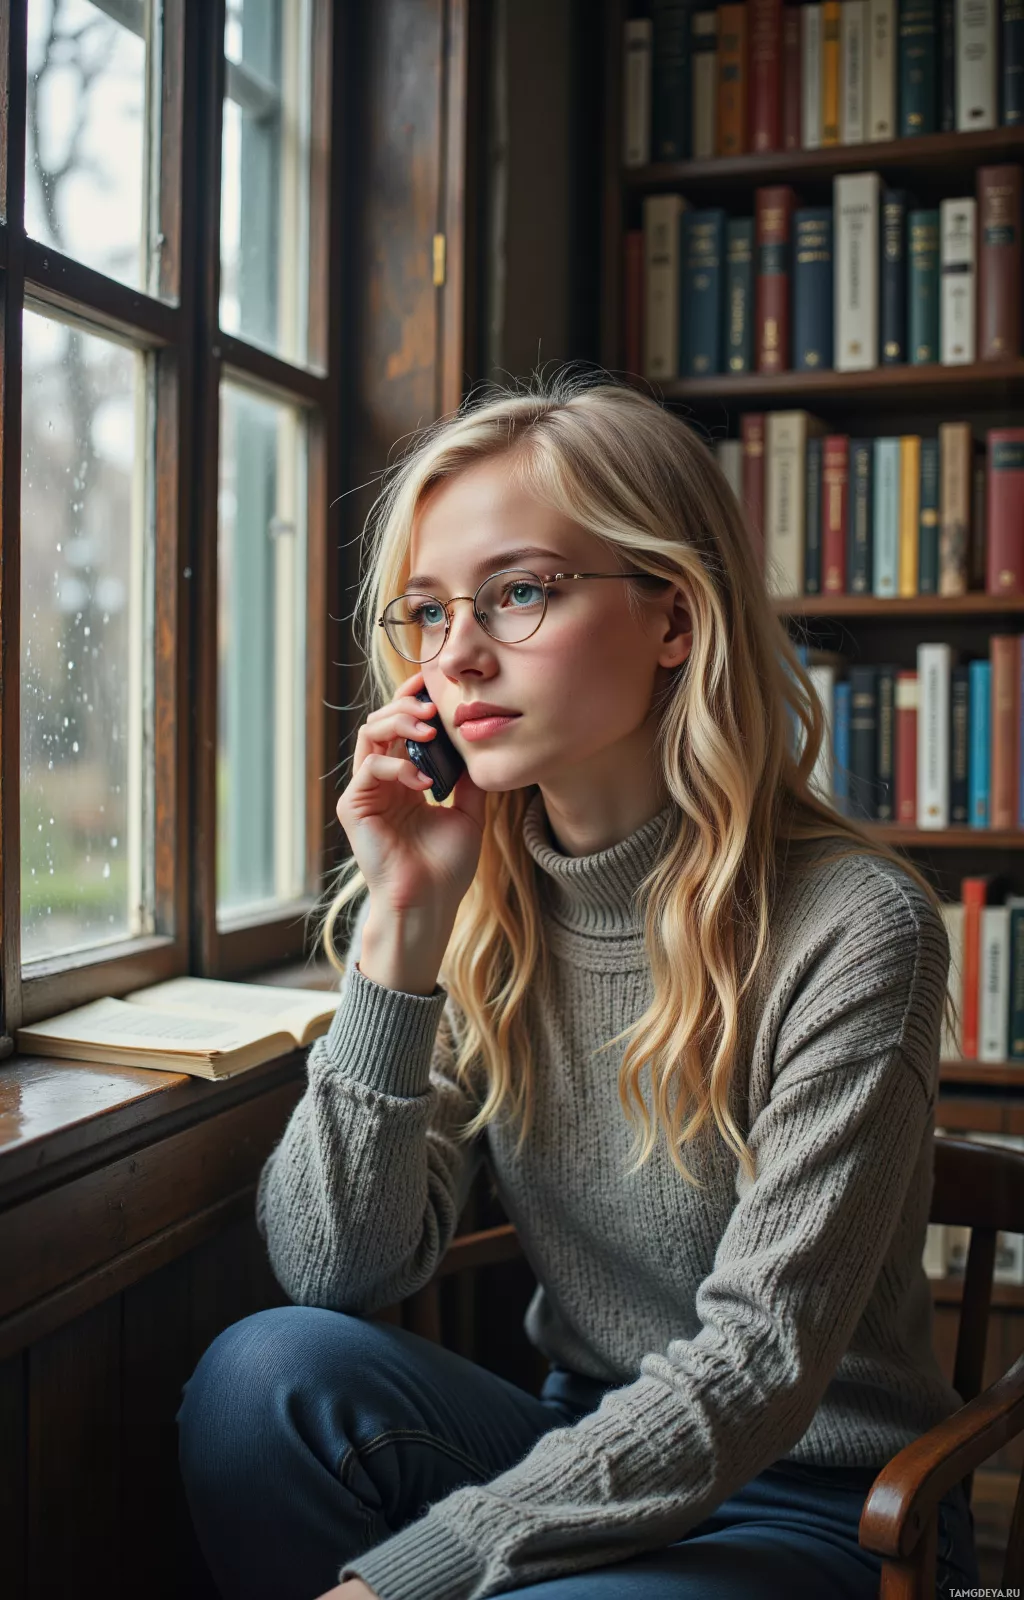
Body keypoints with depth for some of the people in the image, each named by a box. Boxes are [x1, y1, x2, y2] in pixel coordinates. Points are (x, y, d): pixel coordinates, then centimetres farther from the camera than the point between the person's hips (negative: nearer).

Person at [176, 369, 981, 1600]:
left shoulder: (850, 925, -19)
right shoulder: (471, 902, -4)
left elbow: (758, 1368, -21)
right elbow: (336, 1272, -10)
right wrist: (402, 930, -20)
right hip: (585, 1454, 4)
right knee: (269, 1371, -21)